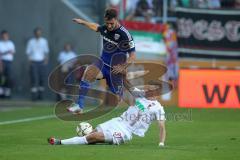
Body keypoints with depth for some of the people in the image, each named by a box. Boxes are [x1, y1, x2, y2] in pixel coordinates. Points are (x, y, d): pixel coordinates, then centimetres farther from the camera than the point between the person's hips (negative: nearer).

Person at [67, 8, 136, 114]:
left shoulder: (124, 34, -18)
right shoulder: (105, 28, 1)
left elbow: (133, 55, -17)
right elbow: (96, 27, 27)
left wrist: (123, 67, -30)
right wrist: (82, 22, 37)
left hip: (115, 69, -4)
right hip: (103, 63, 4)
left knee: (117, 98, 0)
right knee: (88, 72, -25)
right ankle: (79, 106, -30)